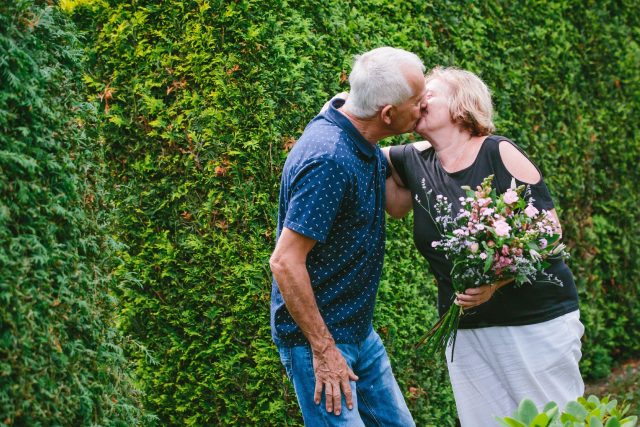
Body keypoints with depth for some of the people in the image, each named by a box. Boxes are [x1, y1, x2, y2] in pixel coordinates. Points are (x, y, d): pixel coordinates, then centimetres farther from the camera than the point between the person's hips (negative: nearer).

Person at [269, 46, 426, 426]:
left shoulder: (363, 145, 3)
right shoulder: (328, 160, -26)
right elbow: (285, 262, -26)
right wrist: (323, 350, -22)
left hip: (360, 331, 10)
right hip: (317, 336, -10)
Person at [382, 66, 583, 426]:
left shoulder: (499, 153, -10)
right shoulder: (416, 161, 5)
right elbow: (397, 206, 25)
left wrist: (496, 280, -25)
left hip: (536, 319, -4)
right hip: (468, 331, 5)